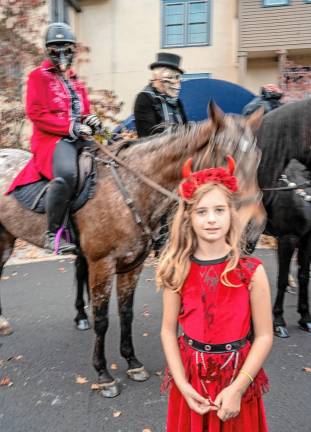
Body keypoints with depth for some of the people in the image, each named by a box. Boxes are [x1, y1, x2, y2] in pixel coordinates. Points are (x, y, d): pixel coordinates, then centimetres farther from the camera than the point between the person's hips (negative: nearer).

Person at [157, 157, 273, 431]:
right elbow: (168, 330, -4)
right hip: (191, 376, 2)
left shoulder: (252, 271, -14)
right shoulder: (178, 271, -10)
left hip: (238, 377, -1)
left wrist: (237, 388, -15)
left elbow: (264, 336, -10)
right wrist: (182, 384, -11)